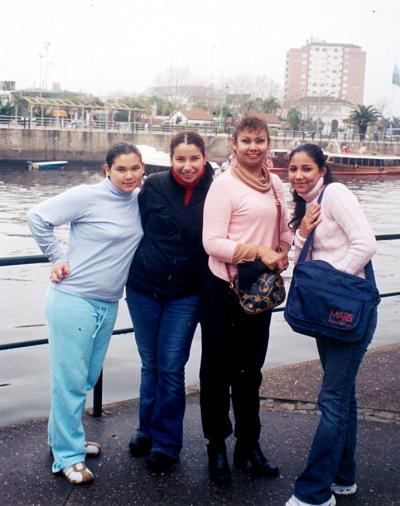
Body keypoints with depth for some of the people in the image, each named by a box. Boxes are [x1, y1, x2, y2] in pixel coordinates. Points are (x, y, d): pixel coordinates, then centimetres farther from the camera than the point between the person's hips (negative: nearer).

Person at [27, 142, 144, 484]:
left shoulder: (140, 200, 4)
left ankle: (65, 436, 36)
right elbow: (38, 217, -10)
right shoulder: (87, 196, -12)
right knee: (70, 379, 0)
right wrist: (59, 257, -8)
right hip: (73, 299, -6)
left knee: (89, 378, 17)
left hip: (109, 304, 6)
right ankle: (68, 455, 13)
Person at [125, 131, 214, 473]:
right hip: (144, 290, 2)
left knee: (172, 369, 0)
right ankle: (147, 430, 33)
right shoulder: (154, 186, -6)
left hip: (185, 295, -1)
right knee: (151, 365, 14)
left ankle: (166, 442, 18)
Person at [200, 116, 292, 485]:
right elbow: (212, 242, -17)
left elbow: (284, 230, 15)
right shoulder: (224, 184, -12)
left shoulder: (275, 184, 6)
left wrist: (281, 254, -5)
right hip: (224, 288, -6)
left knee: (250, 369, 16)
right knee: (218, 370, 8)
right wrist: (258, 251, -24)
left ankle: (248, 446, 29)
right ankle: (217, 448, 23)